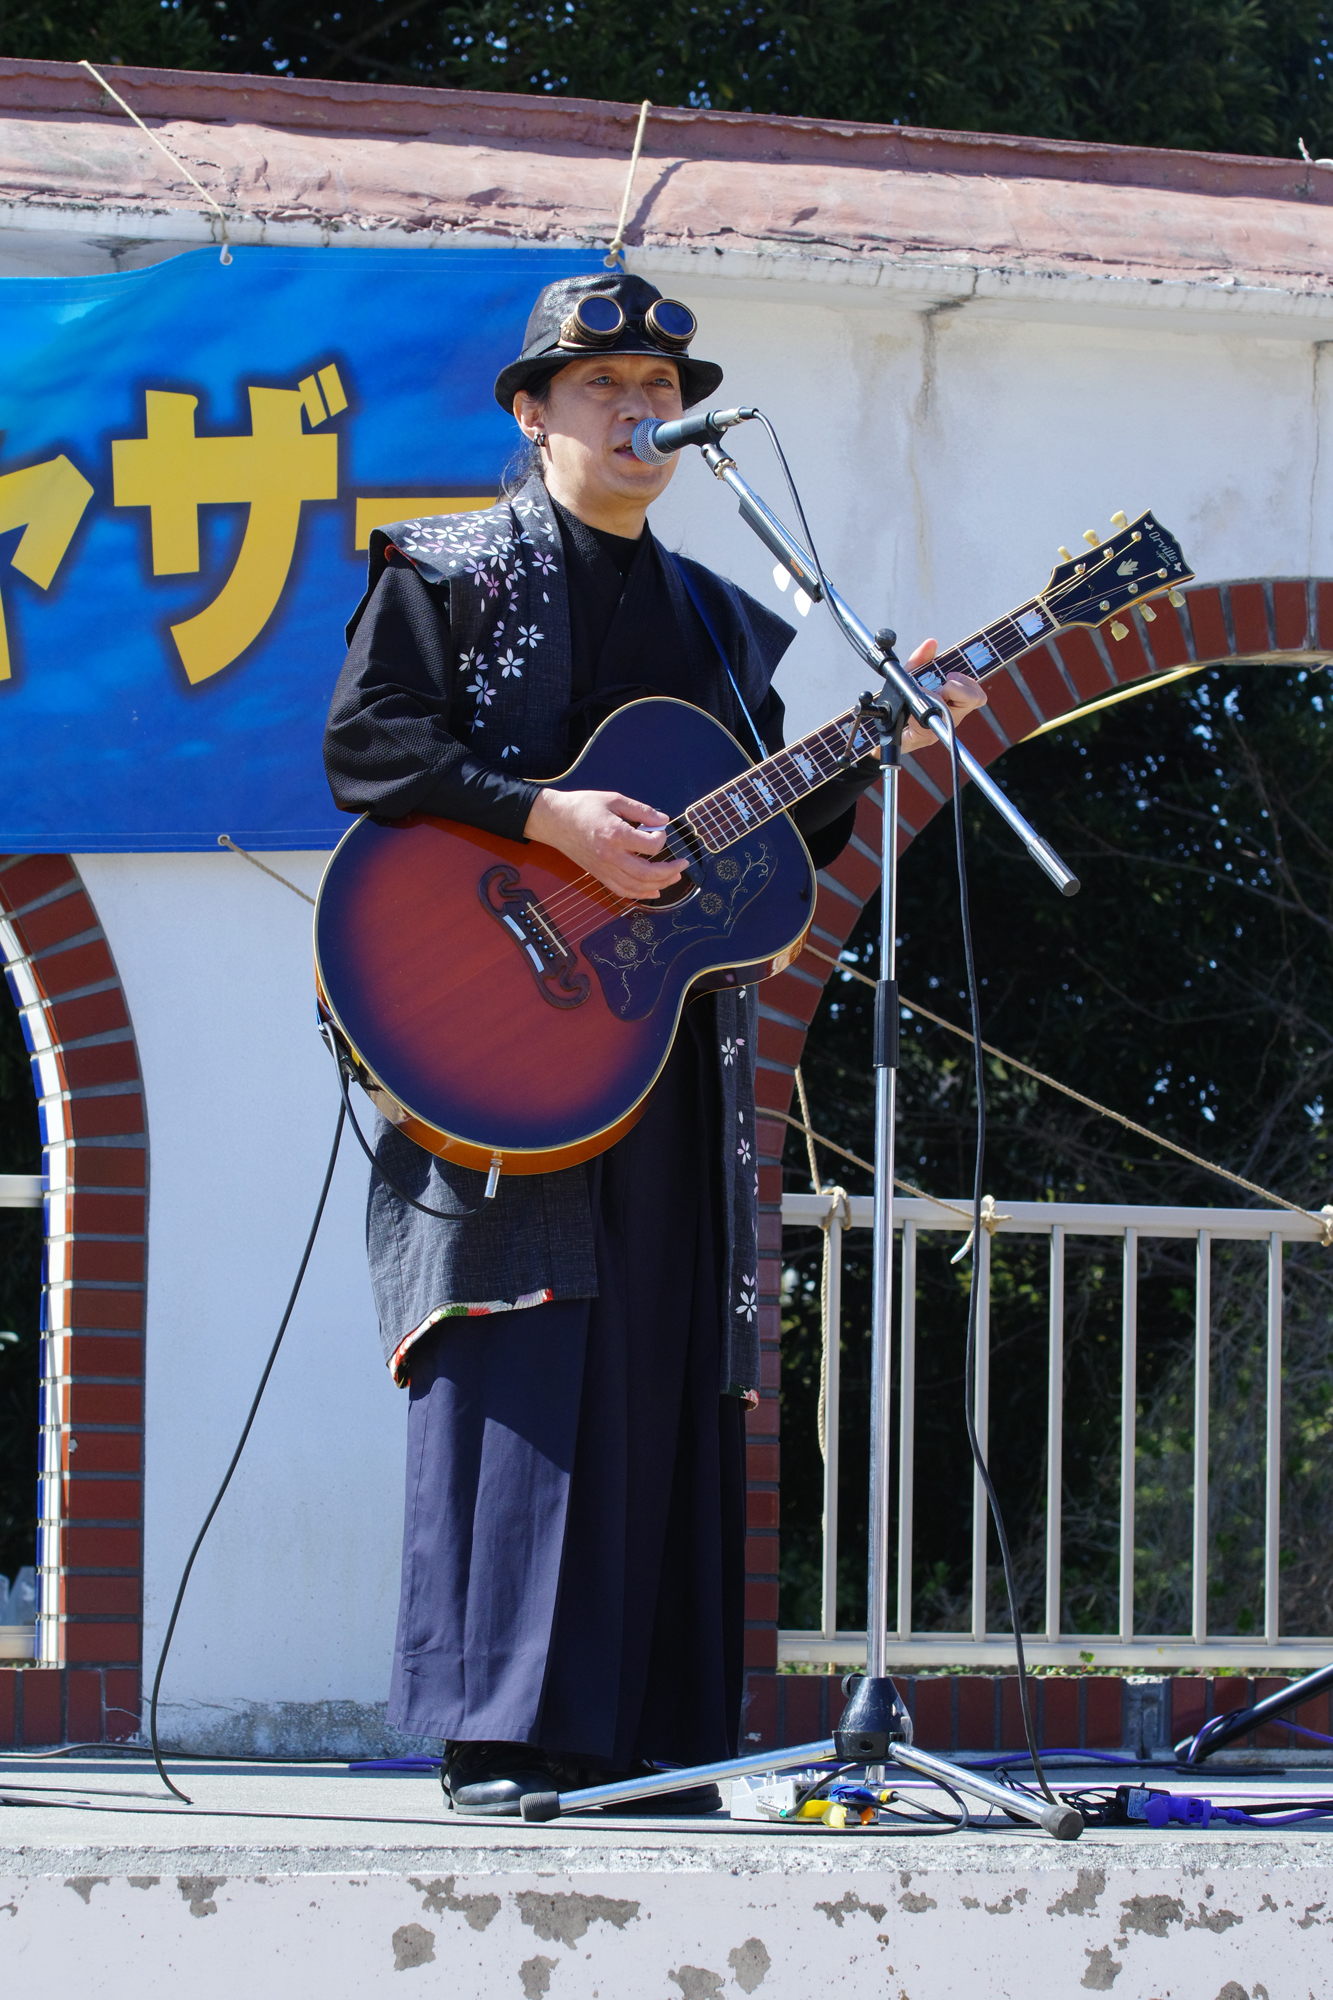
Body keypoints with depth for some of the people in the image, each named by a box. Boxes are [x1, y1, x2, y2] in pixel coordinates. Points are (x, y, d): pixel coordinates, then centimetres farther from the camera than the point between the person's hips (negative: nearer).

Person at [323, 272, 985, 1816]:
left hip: (674, 1042, 6)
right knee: (515, 1373, -12)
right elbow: (362, 744, -9)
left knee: (668, 1382, 2)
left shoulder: (718, 623, 21)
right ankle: (498, 1736, -12)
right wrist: (546, 818, -19)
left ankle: (637, 1740, 4)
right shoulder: (446, 573, 4)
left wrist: (874, 756, 4)